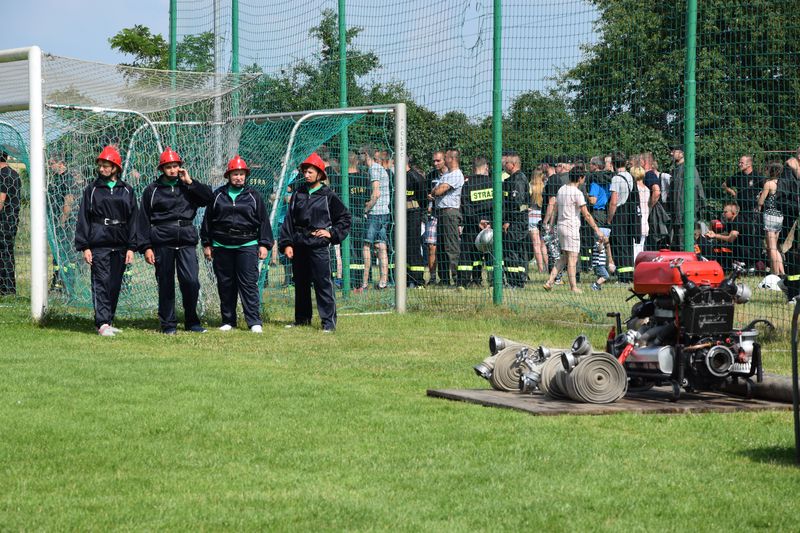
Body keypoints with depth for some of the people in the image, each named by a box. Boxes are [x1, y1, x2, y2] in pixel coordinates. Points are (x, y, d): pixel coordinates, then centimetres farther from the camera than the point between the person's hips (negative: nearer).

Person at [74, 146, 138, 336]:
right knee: (101, 283, -10)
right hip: (99, 244, -3)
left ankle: (109, 321, 16)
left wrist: (131, 247, 3)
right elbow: (83, 219, 5)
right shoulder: (92, 190, 6)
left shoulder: (127, 191, 10)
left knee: (115, 285, 6)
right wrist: (84, 247, -3)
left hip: (120, 245, 3)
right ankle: (102, 323, -15)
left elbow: (133, 219, 10)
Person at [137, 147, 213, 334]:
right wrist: (146, 247, -3)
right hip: (162, 240, -1)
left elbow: (209, 197, -1)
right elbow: (144, 220, 5)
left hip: (187, 240, 1)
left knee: (191, 281, -5)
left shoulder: (188, 187, 13)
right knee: (165, 284, 3)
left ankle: (192, 322, 9)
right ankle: (168, 324, 11)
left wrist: (190, 182, -4)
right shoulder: (152, 190, 7)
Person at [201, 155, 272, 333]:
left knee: (249, 284, -8)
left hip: (247, 245, -2)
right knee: (225, 285, 6)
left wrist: (264, 244, 0)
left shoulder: (253, 196, 7)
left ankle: (254, 322, -8)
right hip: (222, 246, 2)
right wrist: (206, 244, 9)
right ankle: (228, 321, 15)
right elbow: (208, 220, 13)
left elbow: (263, 221, 7)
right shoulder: (218, 195, 9)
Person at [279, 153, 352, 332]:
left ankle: (329, 322, -6)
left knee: (323, 284, -8)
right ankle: (302, 318, 25)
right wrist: (286, 243, 3)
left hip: (319, 246, -5)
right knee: (300, 284, 13)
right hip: (299, 246, 5)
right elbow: (289, 220, 11)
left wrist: (332, 233, -4)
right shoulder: (298, 194, 11)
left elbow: (346, 218, 7)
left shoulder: (328, 196, 0)